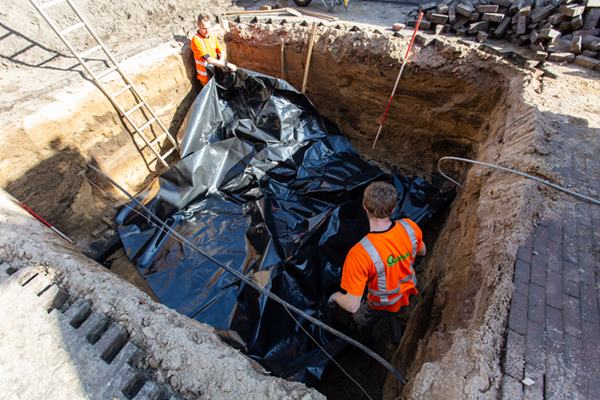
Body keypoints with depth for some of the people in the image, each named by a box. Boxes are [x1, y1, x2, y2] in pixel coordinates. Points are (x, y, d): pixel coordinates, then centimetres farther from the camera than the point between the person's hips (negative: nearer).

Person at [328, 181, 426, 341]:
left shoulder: (359, 254, -45)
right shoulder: (410, 227, -29)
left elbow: (352, 305, -35)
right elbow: (422, 251, -4)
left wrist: (336, 296, -13)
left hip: (383, 305, -4)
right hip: (408, 292, 4)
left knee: (361, 319, 31)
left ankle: (364, 343, 64)